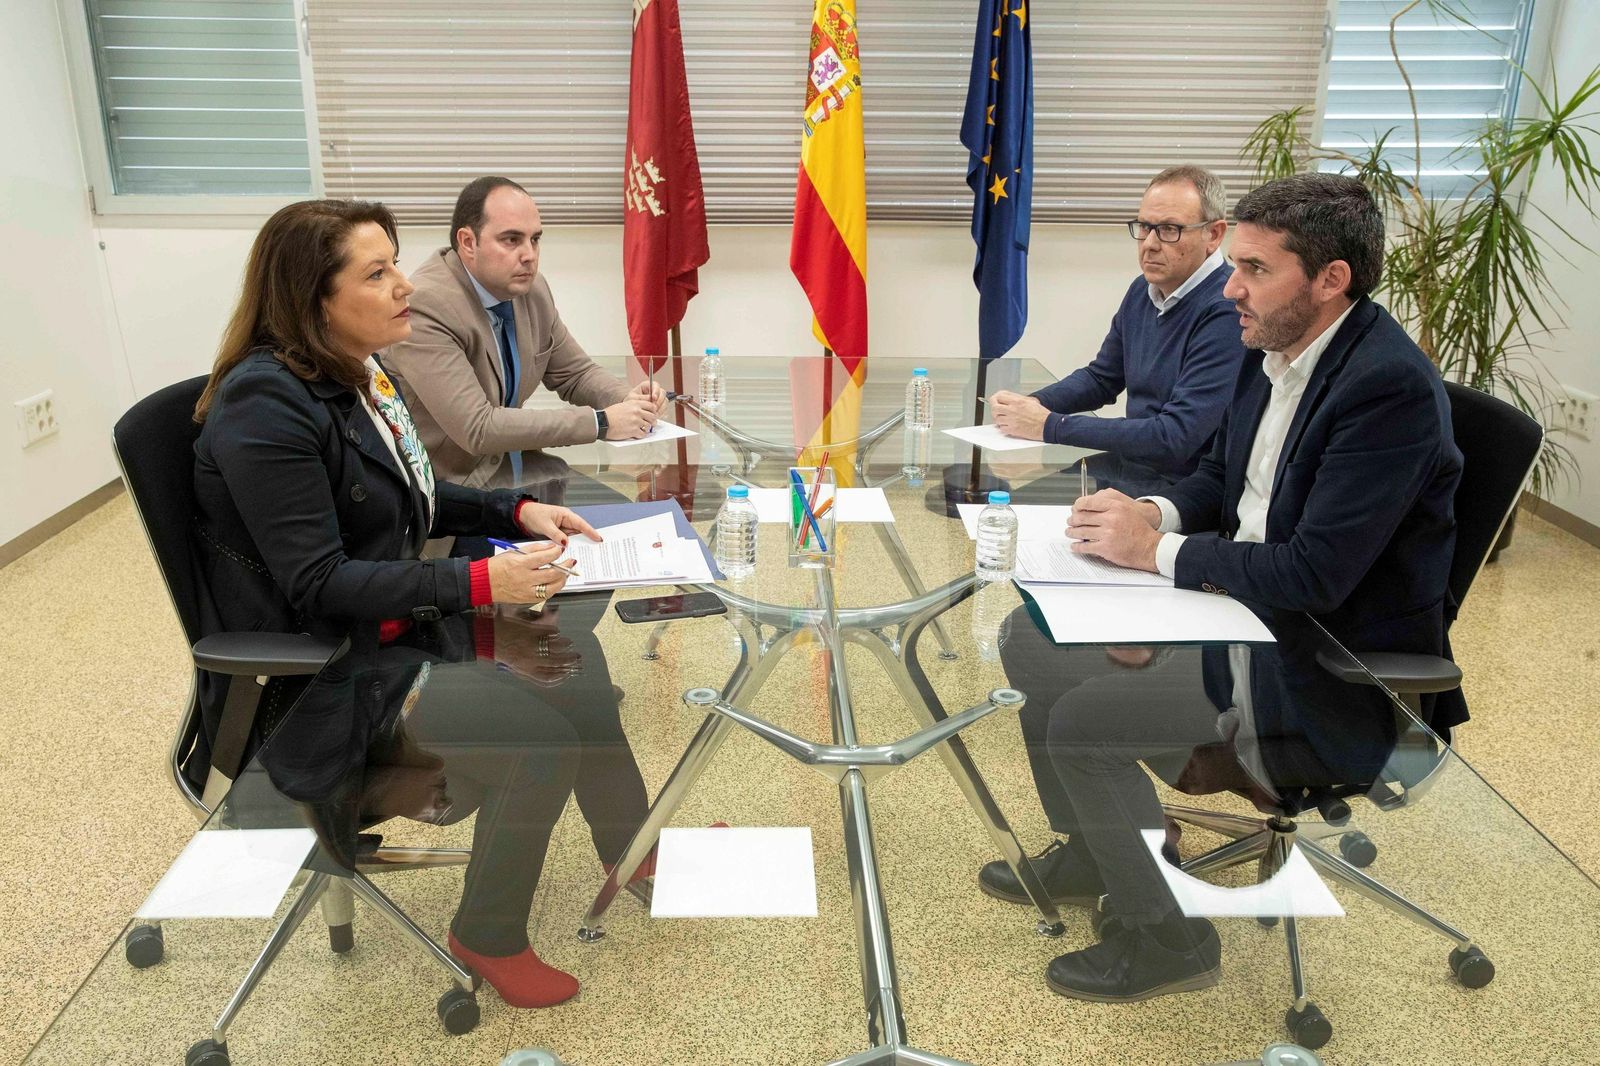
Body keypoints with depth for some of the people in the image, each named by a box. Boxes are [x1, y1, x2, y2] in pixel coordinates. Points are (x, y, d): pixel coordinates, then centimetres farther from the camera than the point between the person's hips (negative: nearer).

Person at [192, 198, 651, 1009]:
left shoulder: (352, 374, 3)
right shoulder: (265, 404, -22)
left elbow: (415, 496, 16)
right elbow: (317, 584, -25)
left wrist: (519, 510, 0)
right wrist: (479, 583, -31)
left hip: (392, 629, 8)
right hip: (315, 677, -8)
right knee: (542, 740, -19)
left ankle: (634, 843, 21)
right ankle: (488, 935, 5)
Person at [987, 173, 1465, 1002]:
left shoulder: (1391, 388, -25)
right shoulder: (1272, 348, 2)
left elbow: (1317, 574, -29)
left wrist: (1157, 549, -20)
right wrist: (1156, 512, -7)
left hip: (1333, 666, -9)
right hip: (1246, 608, 9)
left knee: (1082, 720, -18)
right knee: (1036, 644, 5)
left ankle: (1166, 937, 6)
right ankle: (1090, 848, 26)